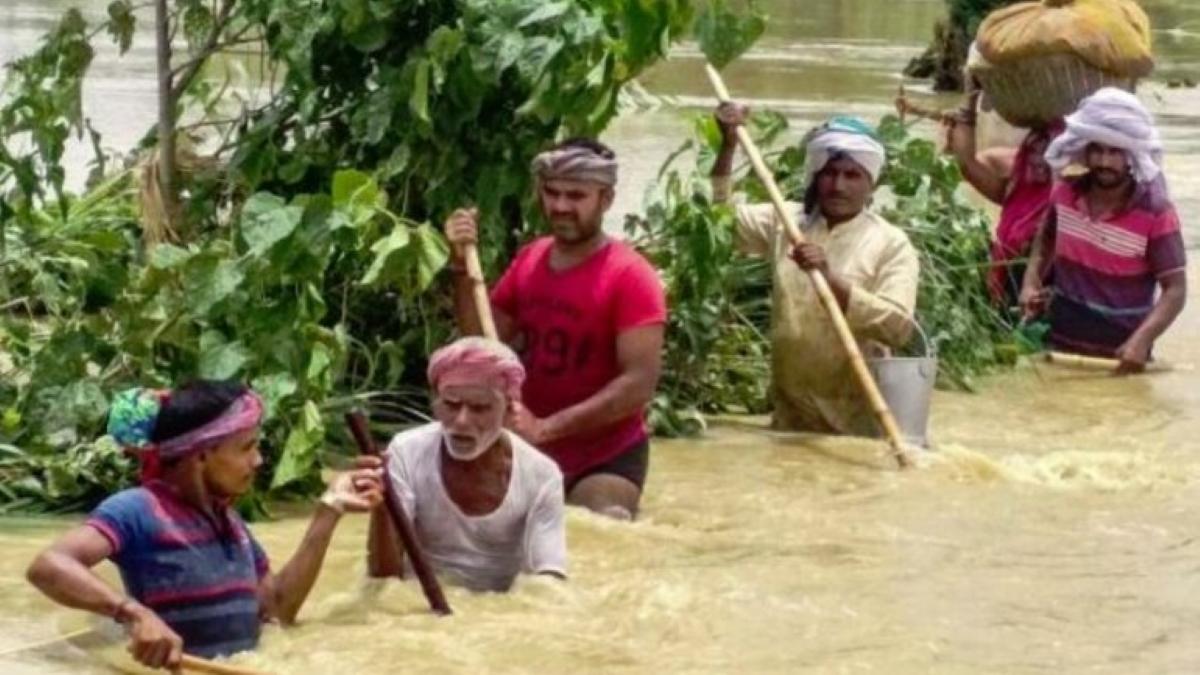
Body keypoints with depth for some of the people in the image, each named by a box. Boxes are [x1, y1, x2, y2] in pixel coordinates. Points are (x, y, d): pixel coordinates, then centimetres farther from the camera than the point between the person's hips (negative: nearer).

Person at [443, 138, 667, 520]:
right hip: (531, 454, 7)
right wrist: (463, 266, -8)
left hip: (607, 459, -7)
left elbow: (639, 384, -23)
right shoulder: (528, 262, 5)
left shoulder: (630, 277, -16)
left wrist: (546, 428, -28)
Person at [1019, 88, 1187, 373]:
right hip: (1060, 345, 4)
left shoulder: (1156, 213, -17)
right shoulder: (1064, 194, -3)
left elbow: (1175, 289, -16)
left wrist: (1142, 340, -31)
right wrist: (1031, 283, 1)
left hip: (1120, 355, -4)